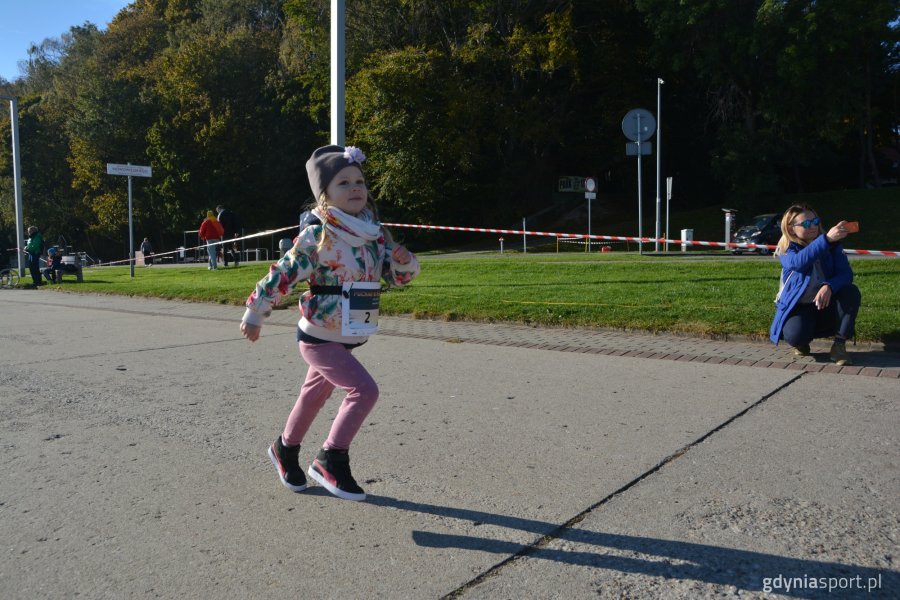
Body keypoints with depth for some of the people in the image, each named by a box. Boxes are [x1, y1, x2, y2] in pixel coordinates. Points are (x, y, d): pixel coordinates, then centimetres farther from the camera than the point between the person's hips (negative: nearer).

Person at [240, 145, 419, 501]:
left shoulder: (374, 235, 2)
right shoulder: (317, 238, -18)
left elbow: (397, 277, 7)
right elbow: (281, 276, -14)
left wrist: (405, 261, -15)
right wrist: (254, 314, -10)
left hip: (348, 339, 7)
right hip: (319, 338, -7)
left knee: (315, 394, 22)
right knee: (364, 390, -19)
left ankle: (285, 449, 45)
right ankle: (331, 460, -4)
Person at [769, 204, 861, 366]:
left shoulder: (832, 245, 0)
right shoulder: (786, 250, -8)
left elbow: (846, 274, -14)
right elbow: (798, 262, -33)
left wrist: (829, 286, -36)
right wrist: (826, 239, -43)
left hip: (827, 305, 3)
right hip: (799, 307, -3)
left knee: (851, 292, -28)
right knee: (794, 336, -34)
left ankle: (839, 345, -15)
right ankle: (802, 344, 7)